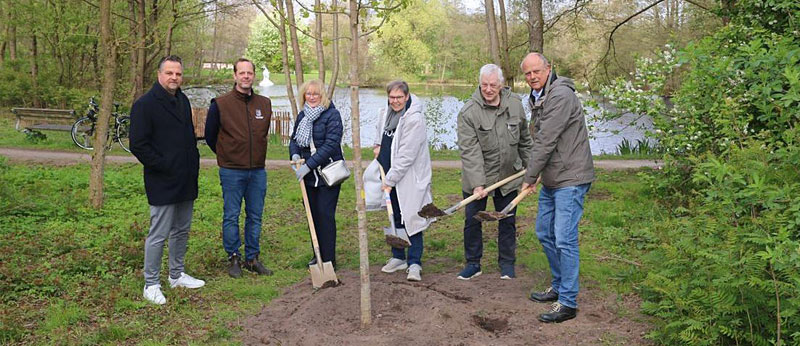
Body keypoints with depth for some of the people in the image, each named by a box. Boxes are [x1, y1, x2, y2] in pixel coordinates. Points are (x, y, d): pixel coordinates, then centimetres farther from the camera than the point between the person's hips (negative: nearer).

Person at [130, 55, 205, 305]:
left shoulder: (183, 101, 13)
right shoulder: (145, 104, -12)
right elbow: (138, 145, -15)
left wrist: (194, 162, 13)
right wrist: (163, 166, -16)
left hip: (186, 181, 8)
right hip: (162, 183, -8)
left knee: (182, 230, 16)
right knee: (158, 235, -2)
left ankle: (177, 275, 31)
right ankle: (151, 284, 10)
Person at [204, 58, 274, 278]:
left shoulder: (265, 104, 6)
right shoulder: (220, 104, -6)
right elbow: (210, 136, 6)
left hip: (258, 171, 4)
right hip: (232, 172, -4)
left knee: (255, 217, 9)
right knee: (231, 217, 2)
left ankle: (252, 258, 20)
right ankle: (234, 259, 15)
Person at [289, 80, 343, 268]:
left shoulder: (332, 115, -11)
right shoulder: (302, 116, 11)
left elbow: (331, 144, -19)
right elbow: (294, 139, 16)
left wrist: (309, 165, -23)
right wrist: (294, 154, -7)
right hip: (309, 175, 7)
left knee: (325, 215, -6)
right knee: (313, 215, 12)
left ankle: (329, 259, 4)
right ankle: (318, 255, 25)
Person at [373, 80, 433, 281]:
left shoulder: (414, 119, -20)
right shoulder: (389, 112, 6)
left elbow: (406, 156, -23)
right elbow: (381, 128, 33)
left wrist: (390, 180, -21)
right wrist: (378, 144, 17)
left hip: (410, 179, -8)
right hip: (390, 176, 8)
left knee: (411, 219, -8)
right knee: (395, 218, 16)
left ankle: (414, 263, -2)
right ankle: (398, 257, 28)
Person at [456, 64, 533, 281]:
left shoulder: (515, 104, -2)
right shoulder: (468, 112, -16)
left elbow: (524, 140, 12)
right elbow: (470, 151, -21)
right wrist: (478, 184, -28)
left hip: (508, 176, 3)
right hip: (476, 179, -3)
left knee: (507, 221, 10)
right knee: (472, 221, 6)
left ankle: (507, 263, 25)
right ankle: (473, 263, 22)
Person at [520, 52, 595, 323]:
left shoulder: (561, 96, -18)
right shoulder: (537, 98, 14)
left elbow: (546, 141, -20)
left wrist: (530, 177, -14)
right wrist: (533, 174, 7)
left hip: (570, 178, -10)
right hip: (550, 179, 10)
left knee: (564, 239, -9)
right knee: (545, 233, 17)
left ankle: (568, 302, 0)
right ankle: (559, 286, 33)